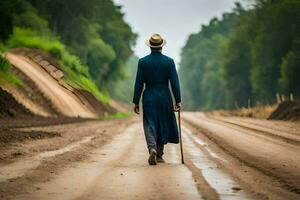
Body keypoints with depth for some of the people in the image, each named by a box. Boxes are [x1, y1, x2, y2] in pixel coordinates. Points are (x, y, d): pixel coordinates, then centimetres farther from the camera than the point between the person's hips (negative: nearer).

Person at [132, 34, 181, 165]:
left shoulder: (143, 62, -4)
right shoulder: (169, 61, -4)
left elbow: (139, 84, -3)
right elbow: (174, 82, -5)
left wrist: (136, 102, 3)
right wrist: (178, 100, 1)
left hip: (149, 98, -1)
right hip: (165, 98, 1)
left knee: (149, 125, 2)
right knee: (163, 125, 13)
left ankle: (152, 148, -22)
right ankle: (159, 154, 17)